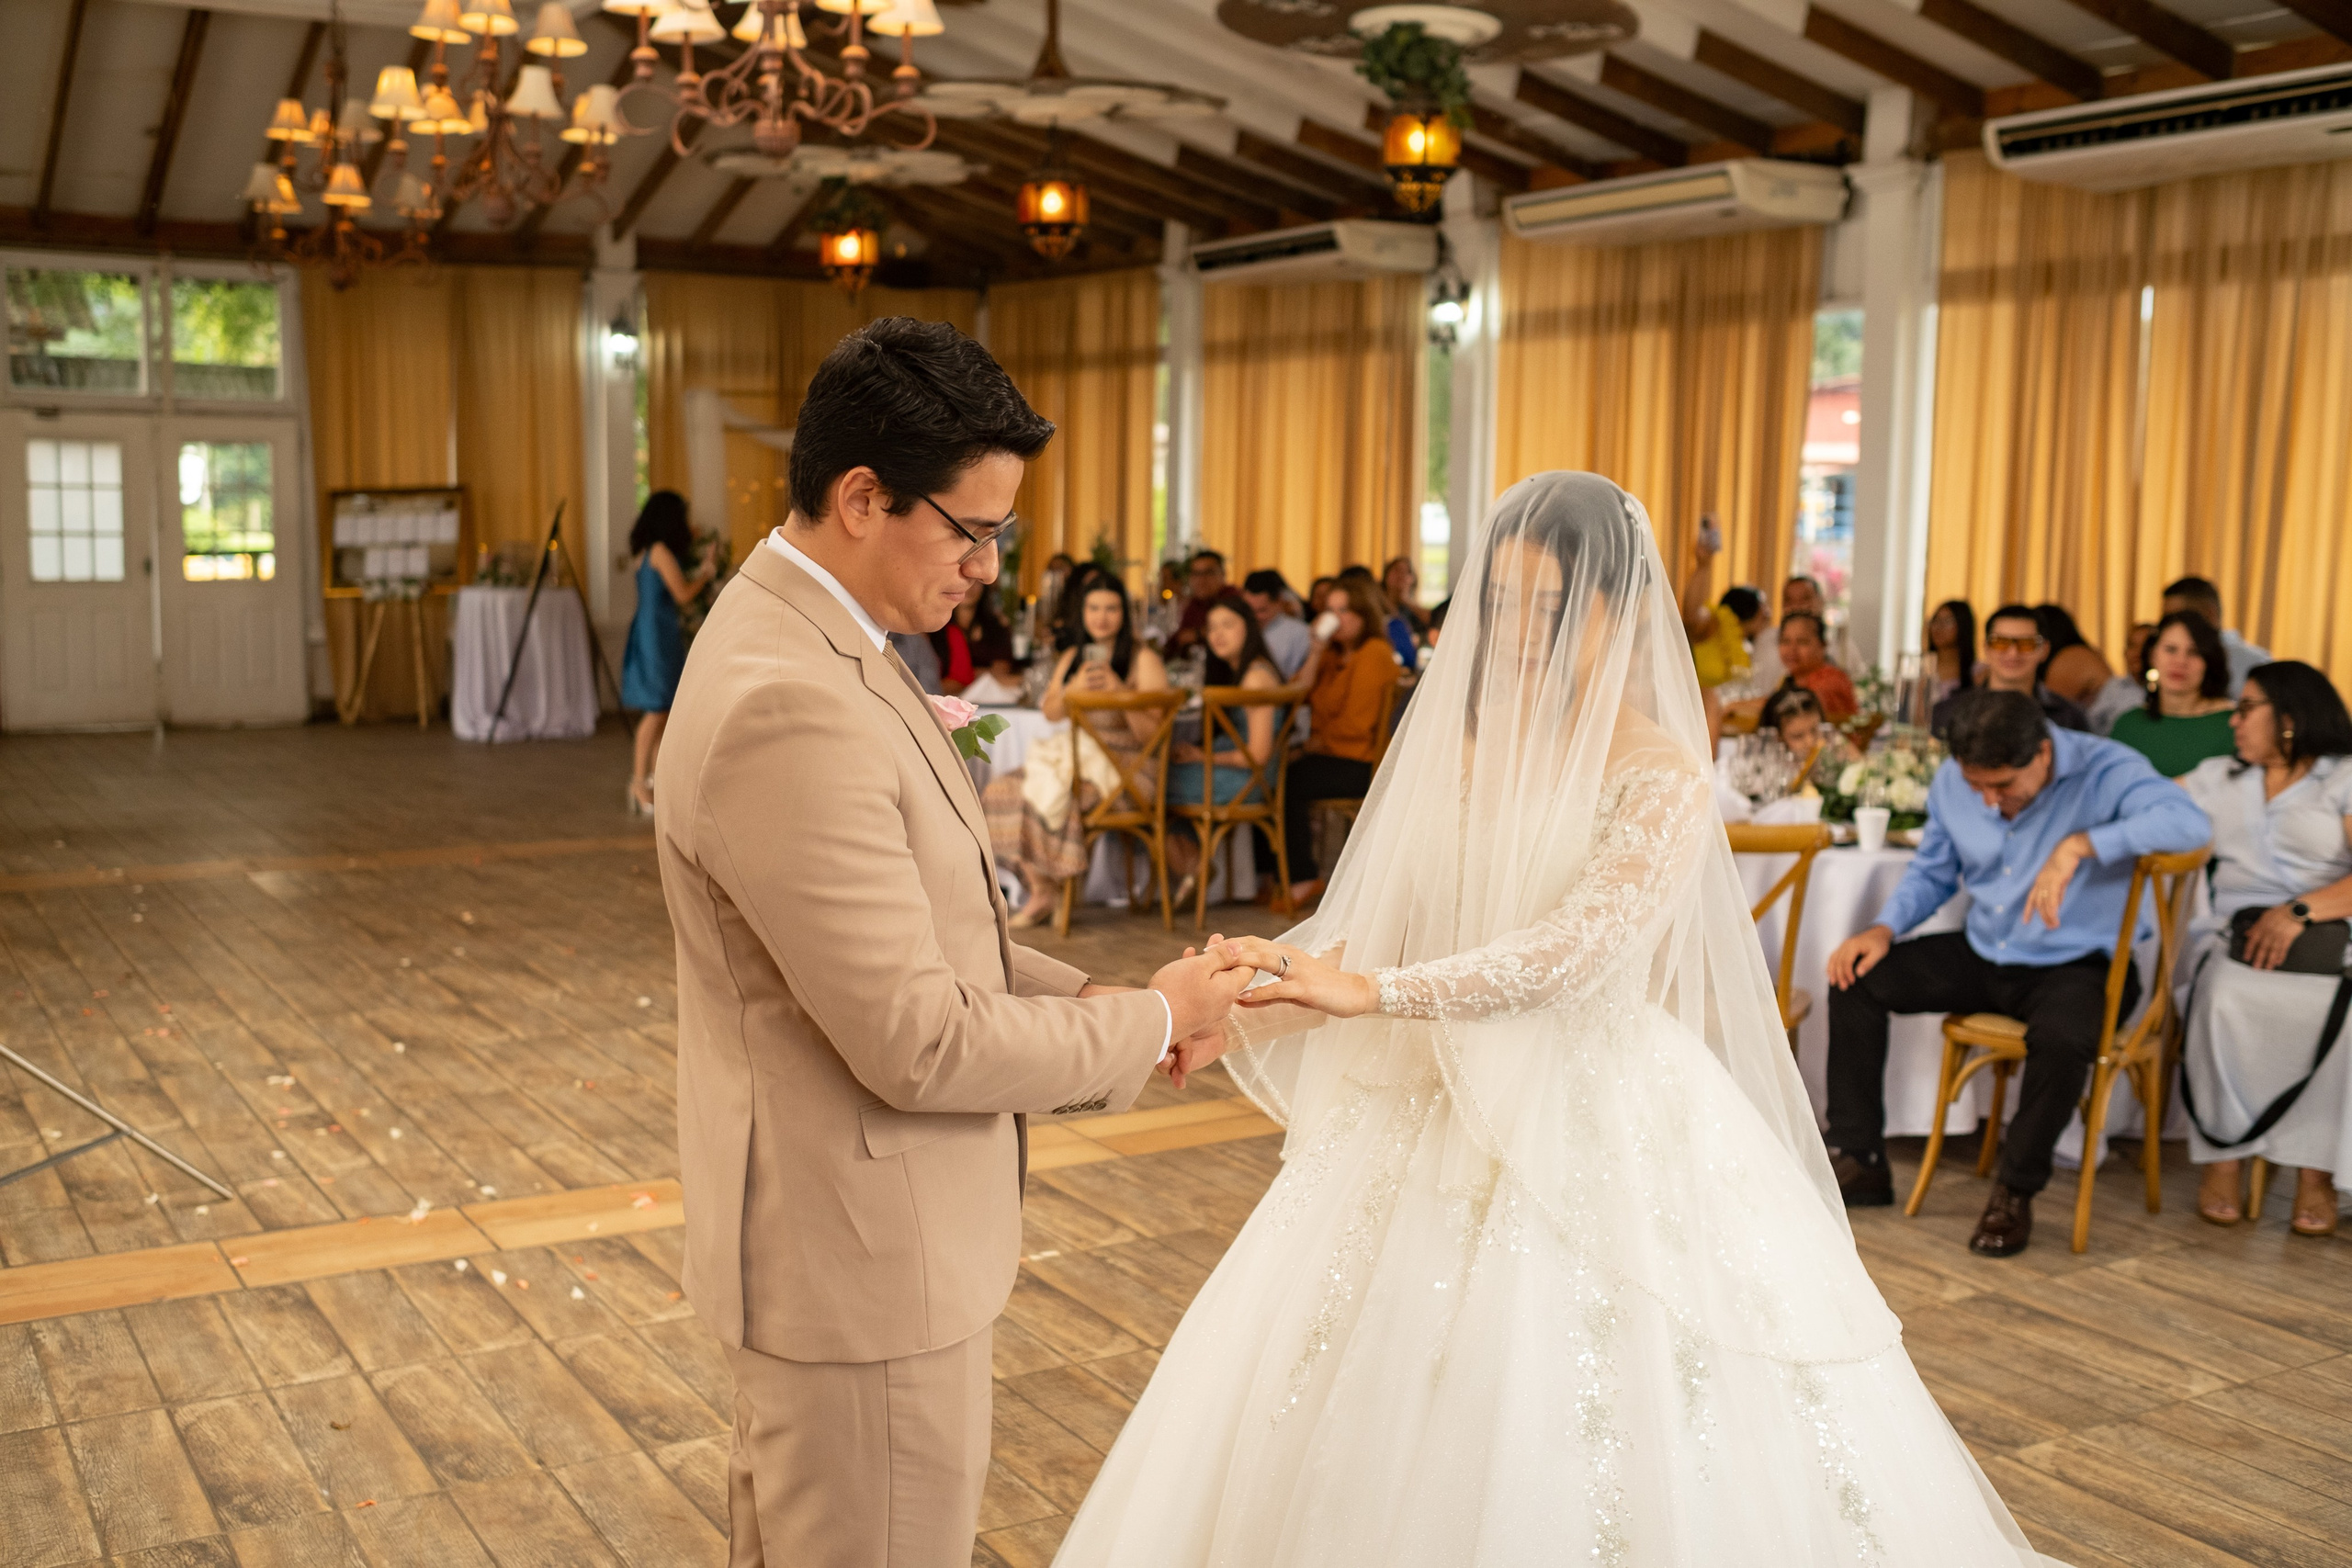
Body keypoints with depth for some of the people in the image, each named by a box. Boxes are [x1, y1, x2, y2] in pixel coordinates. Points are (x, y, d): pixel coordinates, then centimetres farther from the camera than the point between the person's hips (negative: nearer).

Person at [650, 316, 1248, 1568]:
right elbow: (916, 1043, -26)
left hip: (833, 1229, 10)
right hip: (861, 1255, -10)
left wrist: (1084, 996, 2)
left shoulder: (795, 636, 6)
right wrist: (1147, 1025, -13)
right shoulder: (791, 710, -28)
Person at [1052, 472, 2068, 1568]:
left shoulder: (1660, 777, -10)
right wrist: (1241, 1015, -10)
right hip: (1443, 1118, 5)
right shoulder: (1461, 750, 6)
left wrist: (1371, 992, -31)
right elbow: (1371, 936, 5)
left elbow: (1572, 952, -23)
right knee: (1402, 1441, 10)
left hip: (1604, 1132, -5)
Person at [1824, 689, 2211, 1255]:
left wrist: (2079, 845, -45)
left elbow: (2189, 822, -38)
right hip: (1982, 954, 6)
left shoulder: (2105, 770, -19)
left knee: (2062, 1039, -38)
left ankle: (2015, 1192, -12)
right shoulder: (1952, 782, -2)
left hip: (2075, 963, -6)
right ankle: (1861, 1162, 1)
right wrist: (1884, 929, -4)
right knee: (1856, 979, -8)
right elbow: (1932, 872, 13)